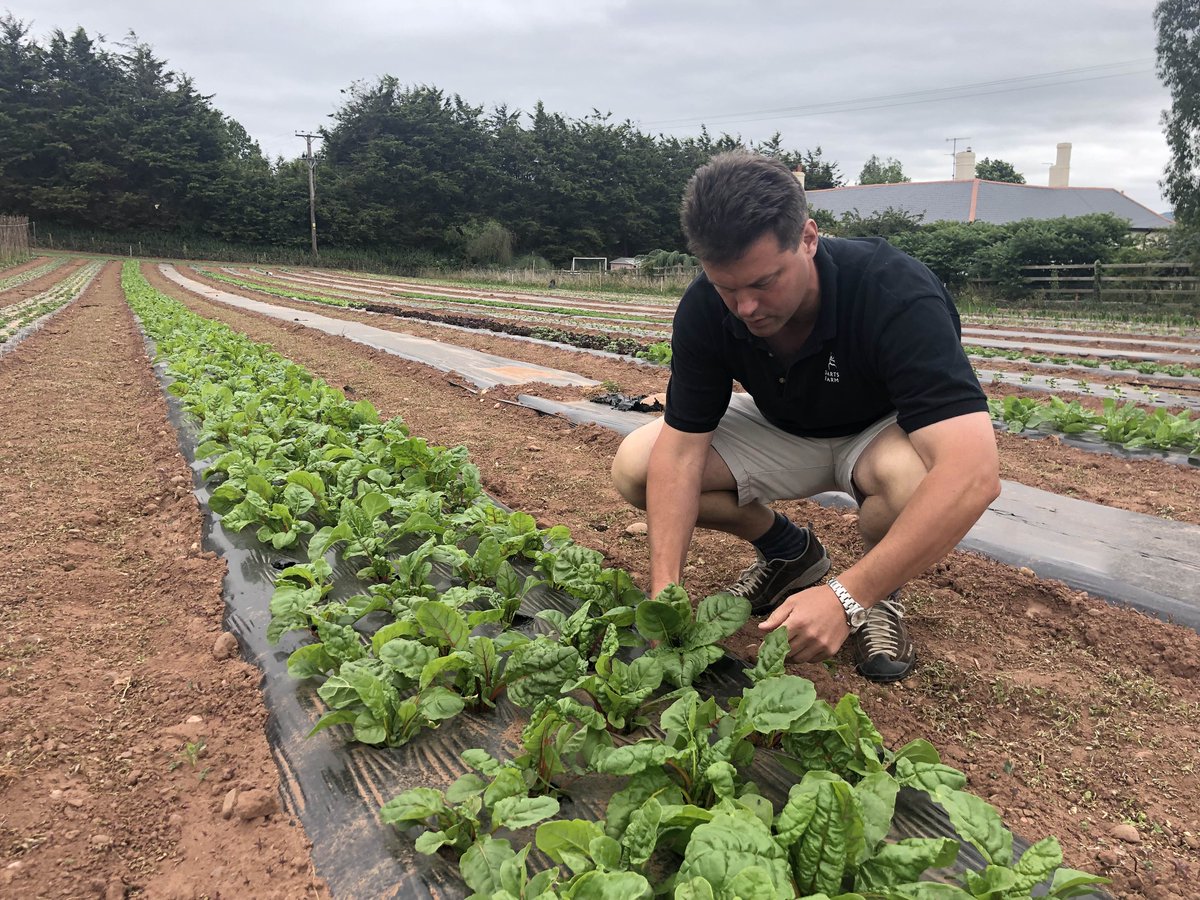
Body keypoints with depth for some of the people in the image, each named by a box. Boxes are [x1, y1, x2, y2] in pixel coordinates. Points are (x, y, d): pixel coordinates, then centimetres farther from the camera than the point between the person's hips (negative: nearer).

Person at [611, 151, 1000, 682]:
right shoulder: (705, 309, -23)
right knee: (634, 466, -16)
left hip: (882, 432, -3)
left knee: (910, 474, -41)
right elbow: (680, 451, -21)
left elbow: (974, 474, -44)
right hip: (784, 430, 4)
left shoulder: (897, 295, -36)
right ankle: (788, 551, 8)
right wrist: (665, 590, -32)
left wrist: (847, 597, -48)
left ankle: (881, 596, -5)